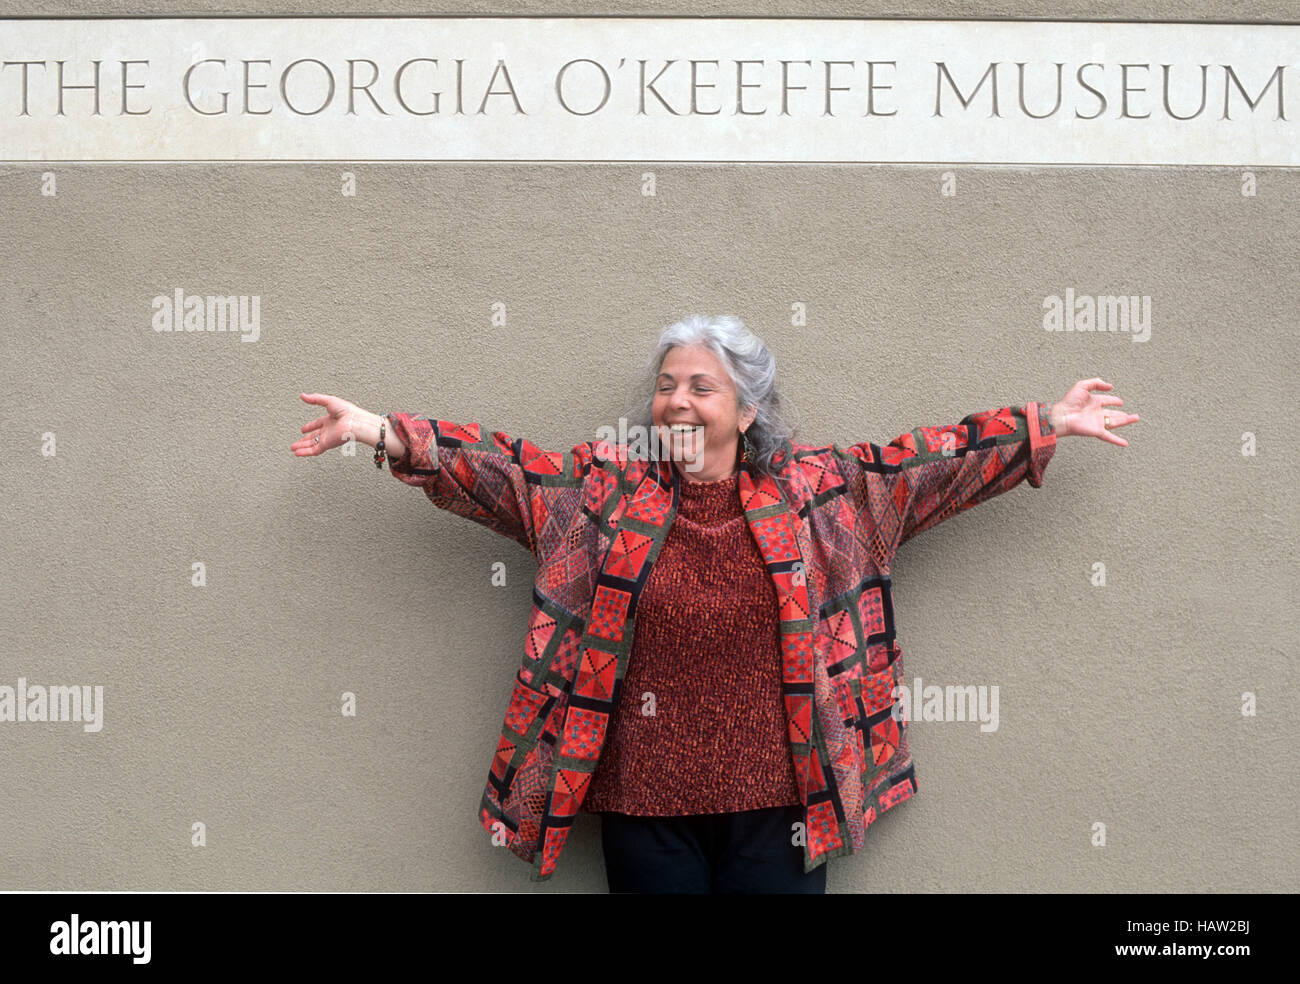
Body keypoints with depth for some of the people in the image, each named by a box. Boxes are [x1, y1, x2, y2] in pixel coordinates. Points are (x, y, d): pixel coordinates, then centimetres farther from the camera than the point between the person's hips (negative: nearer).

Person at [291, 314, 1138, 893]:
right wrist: (384, 432, -11)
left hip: (777, 798, 0)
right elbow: (498, 468, -1)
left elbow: (932, 462, 8)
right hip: (647, 801, 0)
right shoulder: (603, 490, 4)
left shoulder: (818, 492, 4)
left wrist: (1051, 424, 8)